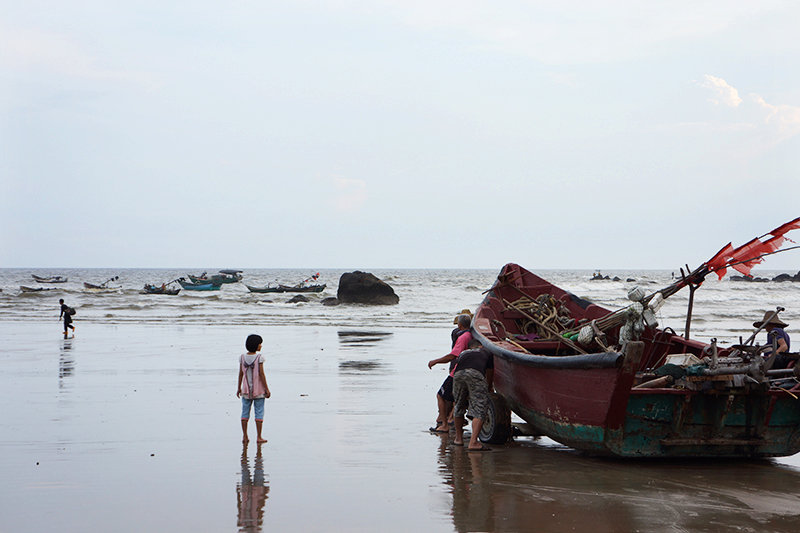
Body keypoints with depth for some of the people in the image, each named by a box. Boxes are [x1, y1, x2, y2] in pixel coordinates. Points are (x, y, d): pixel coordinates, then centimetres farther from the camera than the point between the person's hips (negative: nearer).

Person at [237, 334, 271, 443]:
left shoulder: (243, 357, -1)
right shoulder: (259, 357, -13)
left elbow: (241, 373, 3)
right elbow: (261, 374, -13)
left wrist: (239, 388, 12)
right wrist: (267, 389, -8)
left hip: (246, 390, 4)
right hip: (258, 390, -4)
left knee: (245, 412, 11)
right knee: (259, 413, 3)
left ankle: (245, 436, 13)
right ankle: (259, 437, 3)